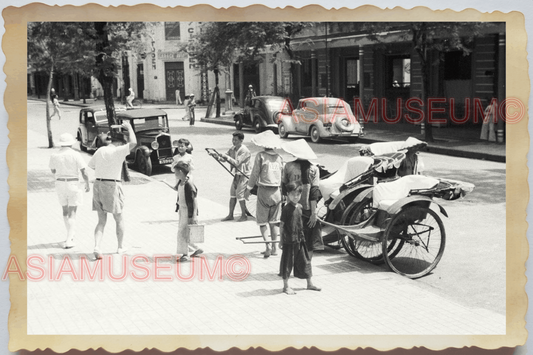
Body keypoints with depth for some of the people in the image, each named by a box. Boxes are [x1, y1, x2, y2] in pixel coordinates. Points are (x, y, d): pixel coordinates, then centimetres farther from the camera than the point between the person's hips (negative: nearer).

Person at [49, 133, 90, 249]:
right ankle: (69, 241, -9)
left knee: (65, 210, 23)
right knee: (72, 213, 0)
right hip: (73, 185, -3)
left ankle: (70, 236, 36)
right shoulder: (76, 155, -12)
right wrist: (87, 184, 4)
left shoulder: (54, 156, -3)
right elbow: (84, 172, -11)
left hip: (60, 184, 3)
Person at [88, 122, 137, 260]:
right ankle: (121, 247, 26)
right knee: (119, 219, 15)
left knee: (101, 221, 9)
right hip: (112, 186, -5)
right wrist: (129, 127, -7)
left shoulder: (100, 151, 7)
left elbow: (91, 165, 19)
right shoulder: (117, 151, -12)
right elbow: (133, 142, -21)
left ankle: (96, 247, -9)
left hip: (98, 185, 5)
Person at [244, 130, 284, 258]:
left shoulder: (261, 156, -8)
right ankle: (274, 247, 15)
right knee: (274, 221, 14)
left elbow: (255, 173, -7)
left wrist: (249, 189, 2)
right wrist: (283, 191, 20)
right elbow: (283, 176, 9)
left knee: (262, 221, 5)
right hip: (277, 191, 4)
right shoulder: (279, 157, 5)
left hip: (264, 190, -4)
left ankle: (267, 247, -7)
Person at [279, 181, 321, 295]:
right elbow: (282, 225, -8)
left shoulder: (300, 207, 6)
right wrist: (281, 240, -8)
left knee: (305, 260, 13)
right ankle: (286, 286, 14)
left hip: (300, 240, 6)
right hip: (289, 240, -6)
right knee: (287, 262, 3)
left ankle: (309, 283, 25)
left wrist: (302, 236, 14)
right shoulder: (286, 209, -12)